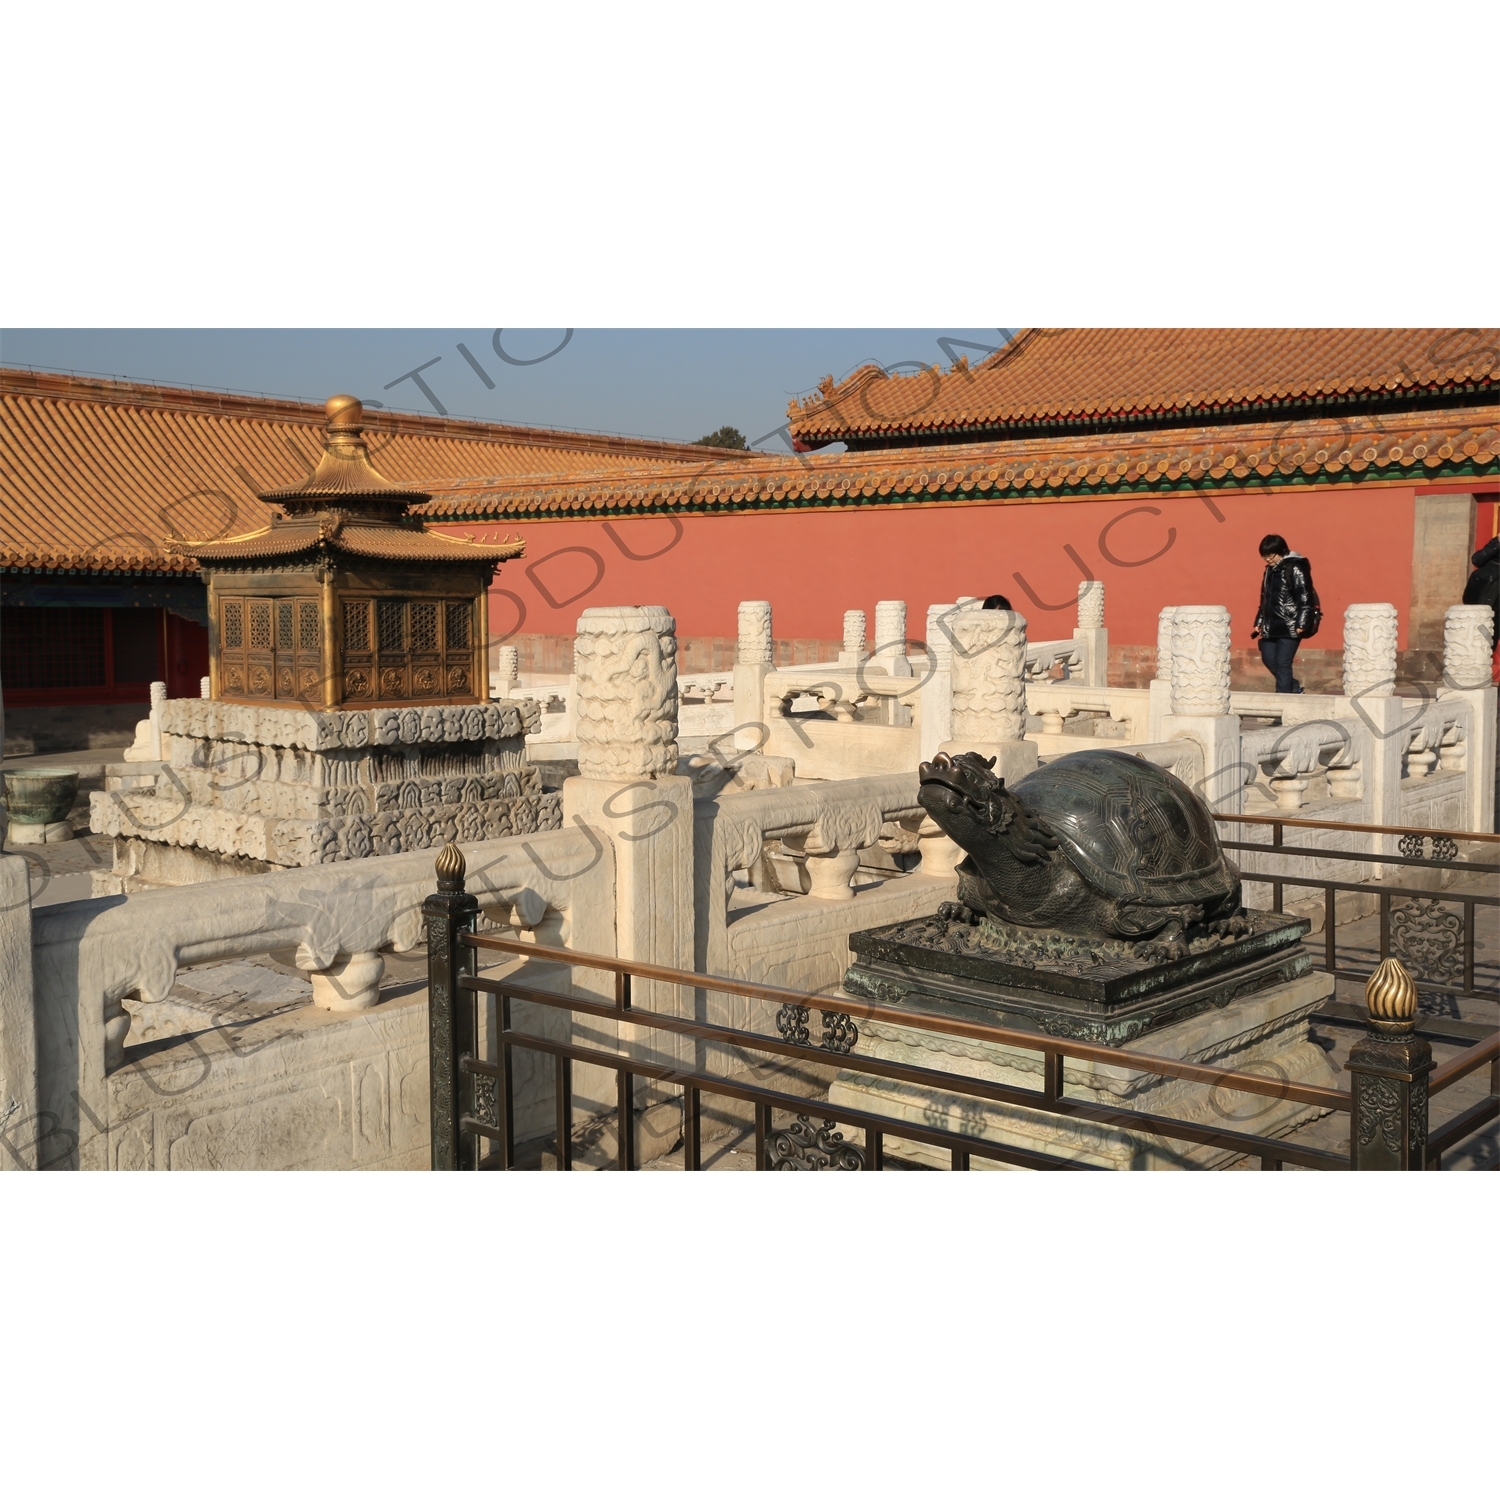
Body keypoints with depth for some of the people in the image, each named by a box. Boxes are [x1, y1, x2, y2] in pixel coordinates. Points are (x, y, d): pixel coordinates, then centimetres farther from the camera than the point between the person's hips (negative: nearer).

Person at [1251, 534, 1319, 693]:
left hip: (1290, 626, -8)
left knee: (1282, 663, -9)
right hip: (1272, 625, 8)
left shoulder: (1295, 568, -10)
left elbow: (1305, 597, -15)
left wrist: (1302, 624, -20)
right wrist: (1259, 623, 18)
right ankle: (1294, 687, 29)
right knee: (1268, 658, 11)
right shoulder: (1270, 570, 14)